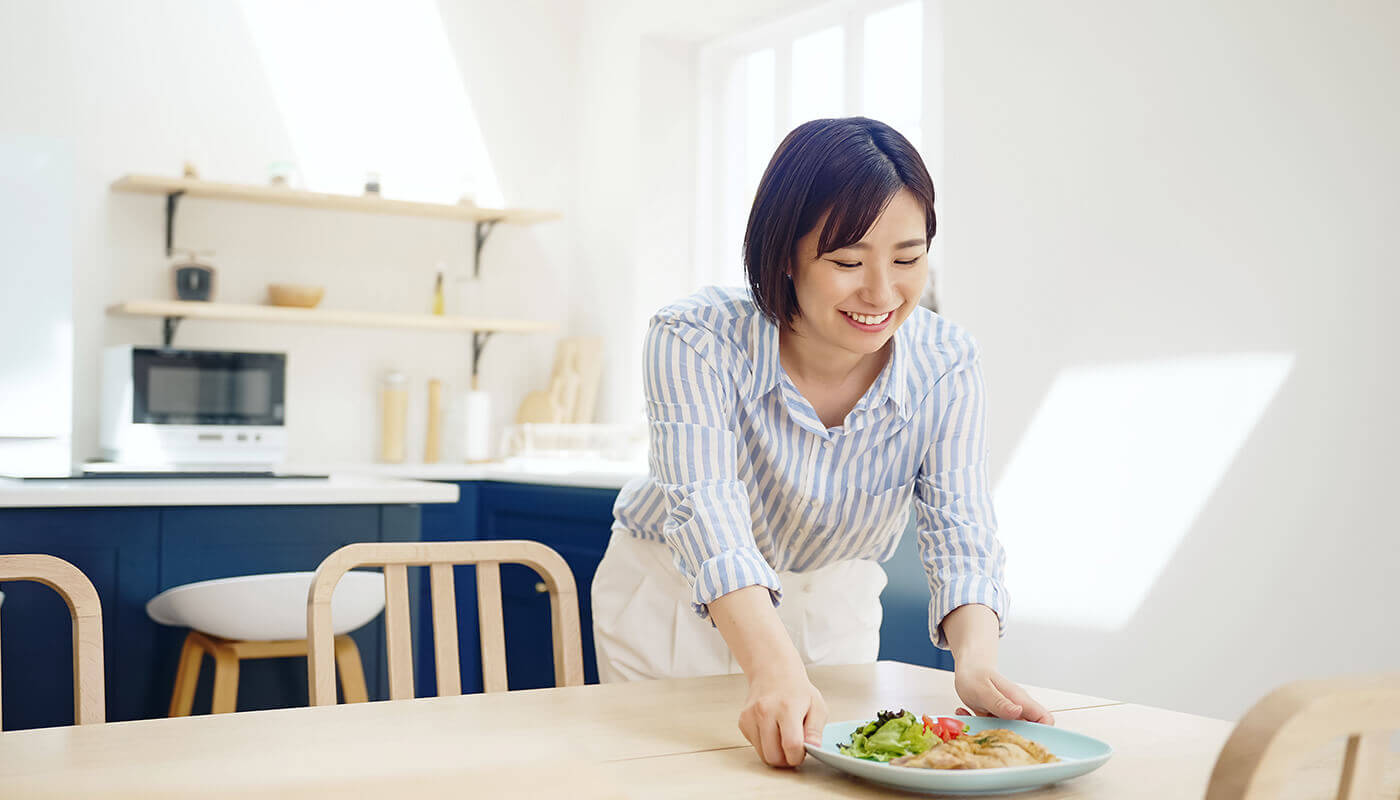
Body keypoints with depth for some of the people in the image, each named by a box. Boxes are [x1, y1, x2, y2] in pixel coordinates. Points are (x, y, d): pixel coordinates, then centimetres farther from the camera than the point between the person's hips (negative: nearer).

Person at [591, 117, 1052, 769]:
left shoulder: (945, 365, -19)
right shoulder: (694, 340, -29)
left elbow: (959, 531, -24)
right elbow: (708, 517, -40)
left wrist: (976, 659, -44)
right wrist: (776, 671, -56)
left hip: (834, 607, 3)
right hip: (675, 602, -2)